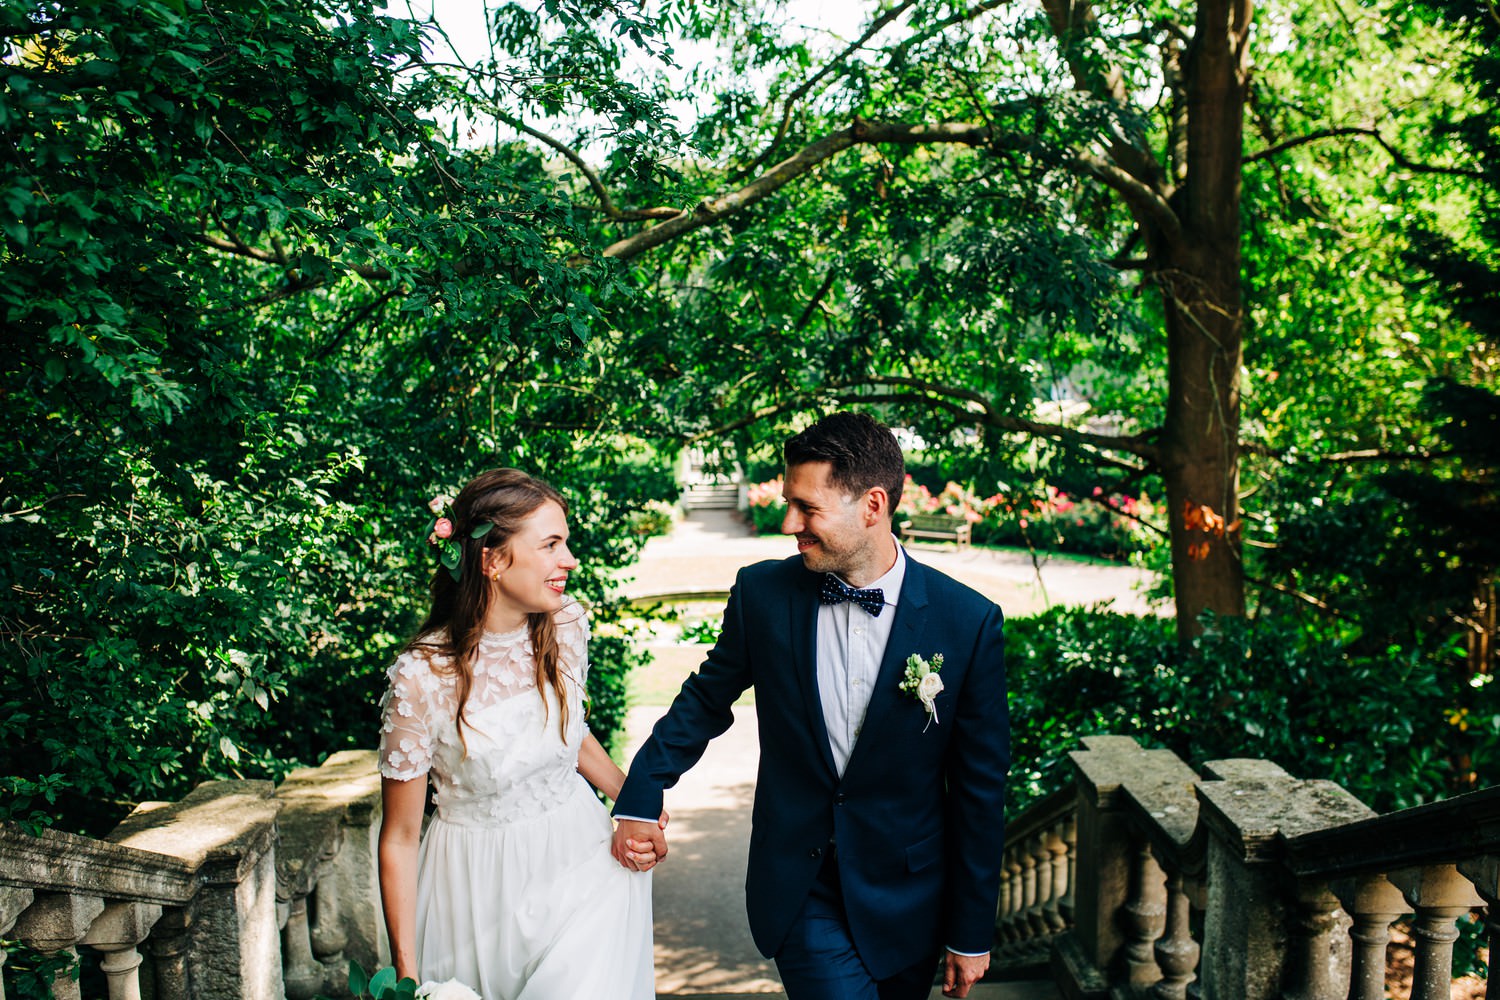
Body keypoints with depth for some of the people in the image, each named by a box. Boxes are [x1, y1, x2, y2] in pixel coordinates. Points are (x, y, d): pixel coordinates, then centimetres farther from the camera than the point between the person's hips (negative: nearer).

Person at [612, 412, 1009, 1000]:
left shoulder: (969, 623, -14)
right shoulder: (763, 593, -9)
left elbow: (980, 788, -7)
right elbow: (706, 699, 7)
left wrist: (972, 934, -1)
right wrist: (639, 799, -4)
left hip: (906, 901, 0)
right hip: (801, 890, 0)